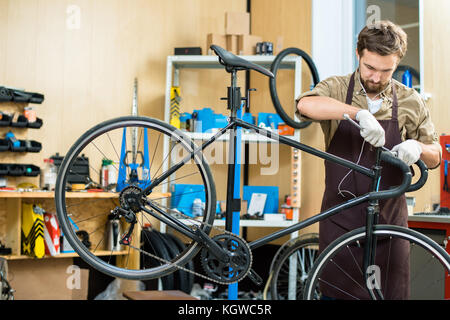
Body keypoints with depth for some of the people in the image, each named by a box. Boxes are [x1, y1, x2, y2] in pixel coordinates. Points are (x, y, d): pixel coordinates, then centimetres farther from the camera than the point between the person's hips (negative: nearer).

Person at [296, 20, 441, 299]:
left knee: (392, 291, 7)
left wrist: (418, 148, -16)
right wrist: (358, 112, -38)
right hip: (340, 219, -1)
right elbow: (306, 104, -25)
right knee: (336, 292, 6)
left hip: (389, 220, 2)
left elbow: (435, 155, 7)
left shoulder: (410, 101, 3)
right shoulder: (337, 88, -3)